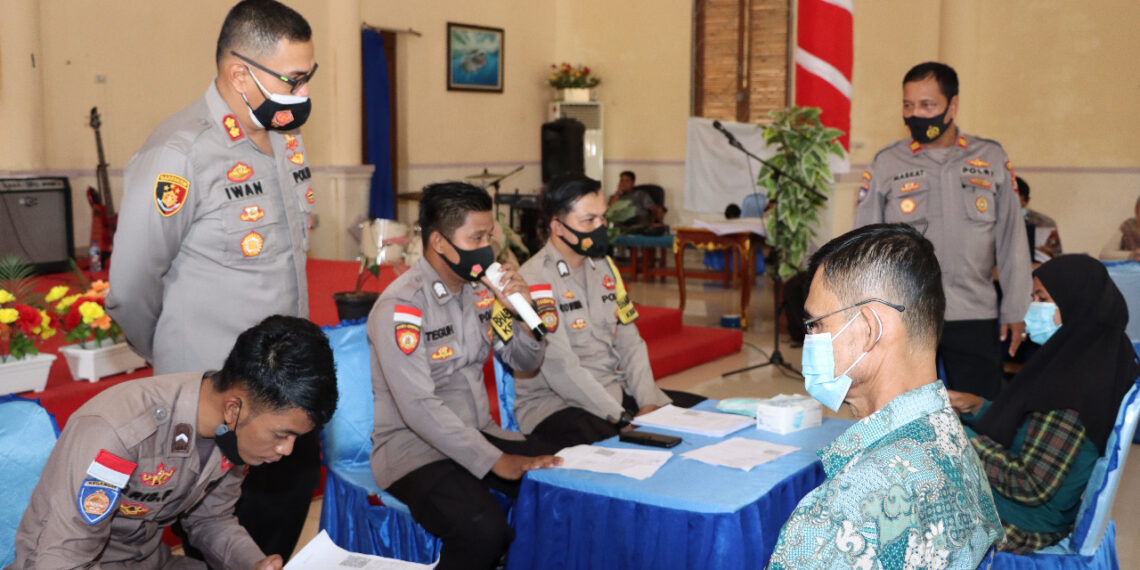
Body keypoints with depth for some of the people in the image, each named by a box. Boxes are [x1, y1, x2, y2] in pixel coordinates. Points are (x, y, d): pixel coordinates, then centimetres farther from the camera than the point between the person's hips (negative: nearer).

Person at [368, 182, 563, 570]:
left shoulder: (480, 289, 4)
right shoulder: (402, 306, -18)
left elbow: (525, 362, 11)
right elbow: (419, 408, -25)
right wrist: (495, 461, -27)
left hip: (477, 433, 7)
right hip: (414, 446, -7)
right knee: (484, 530, -31)